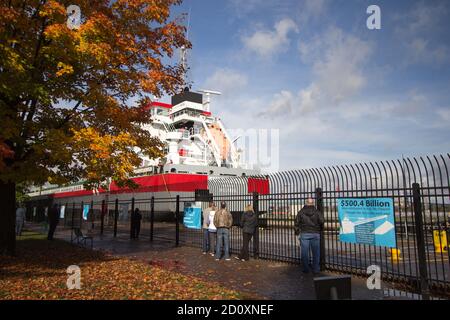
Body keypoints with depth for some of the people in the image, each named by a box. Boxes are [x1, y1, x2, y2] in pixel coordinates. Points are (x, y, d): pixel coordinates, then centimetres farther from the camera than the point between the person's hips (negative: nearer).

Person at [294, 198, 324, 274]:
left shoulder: (301, 212, 2)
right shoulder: (317, 212, 0)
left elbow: (297, 223, 2)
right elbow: (321, 222, -6)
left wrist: (297, 232, 14)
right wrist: (320, 229, 13)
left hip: (304, 234, 0)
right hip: (315, 234, 0)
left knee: (304, 252, 6)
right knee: (316, 253, 7)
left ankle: (306, 269, 11)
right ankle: (315, 269, 9)